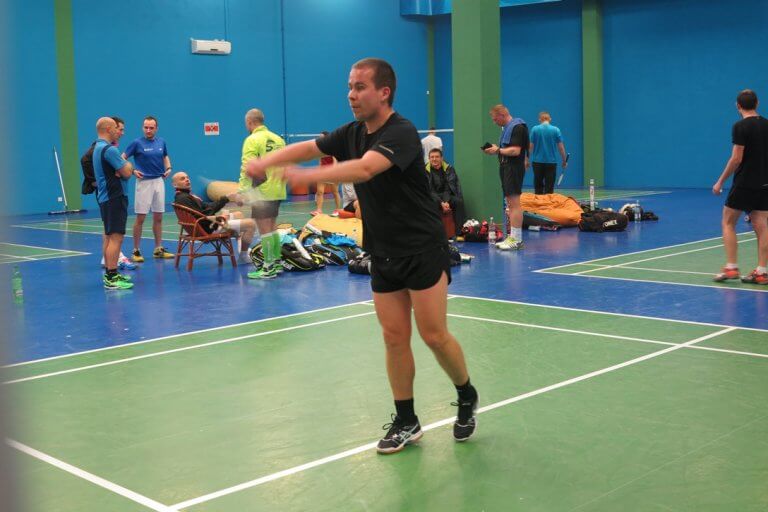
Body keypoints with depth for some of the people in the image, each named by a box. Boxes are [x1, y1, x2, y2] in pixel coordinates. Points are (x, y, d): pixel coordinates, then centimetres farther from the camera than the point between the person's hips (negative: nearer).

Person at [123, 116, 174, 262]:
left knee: (158, 217, 8)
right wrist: (133, 171, -15)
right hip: (144, 182, -4)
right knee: (140, 217, -3)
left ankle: (158, 249, 16)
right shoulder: (137, 143, -7)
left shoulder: (161, 142, 6)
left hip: (159, 181, 5)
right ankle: (136, 250, 4)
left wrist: (168, 168, 5)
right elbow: (123, 158, -3)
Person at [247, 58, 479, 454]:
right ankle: (405, 422, 15)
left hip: (423, 250, -7)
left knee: (434, 335, -4)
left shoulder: (401, 133, -19)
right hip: (383, 254, 7)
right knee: (394, 337, 5)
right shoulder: (353, 133, 7)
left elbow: (364, 168, -35)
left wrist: (307, 176, -44)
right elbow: (308, 147, 5)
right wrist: (265, 162, -13)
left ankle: (466, 397, 22)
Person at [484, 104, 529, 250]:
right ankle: (512, 236, 17)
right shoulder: (507, 127, 17)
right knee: (510, 204, 12)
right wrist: (495, 148, 6)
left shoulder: (517, 127, -13)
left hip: (514, 168, -10)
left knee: (514, 204, -10)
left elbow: (515, 150, -21)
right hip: (506, 168, 10)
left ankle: (516, 240, -10)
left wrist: (498, 150, -12)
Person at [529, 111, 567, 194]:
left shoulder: (534, 129, -2)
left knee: (538, 188, 7)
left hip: (537, 162, 0)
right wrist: (564, 161, 9)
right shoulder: (556, 130, -2)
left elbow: (530, 146, -3)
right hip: (551, 162, 0)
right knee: (549, 189, 3)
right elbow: (561, 148, -2)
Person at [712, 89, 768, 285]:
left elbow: (736, 159, -16)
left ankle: (731, 267, 0)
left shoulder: (741, 127, -12)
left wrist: (720, 181, -9)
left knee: (728, 223, 6)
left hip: (744, 184, -6)